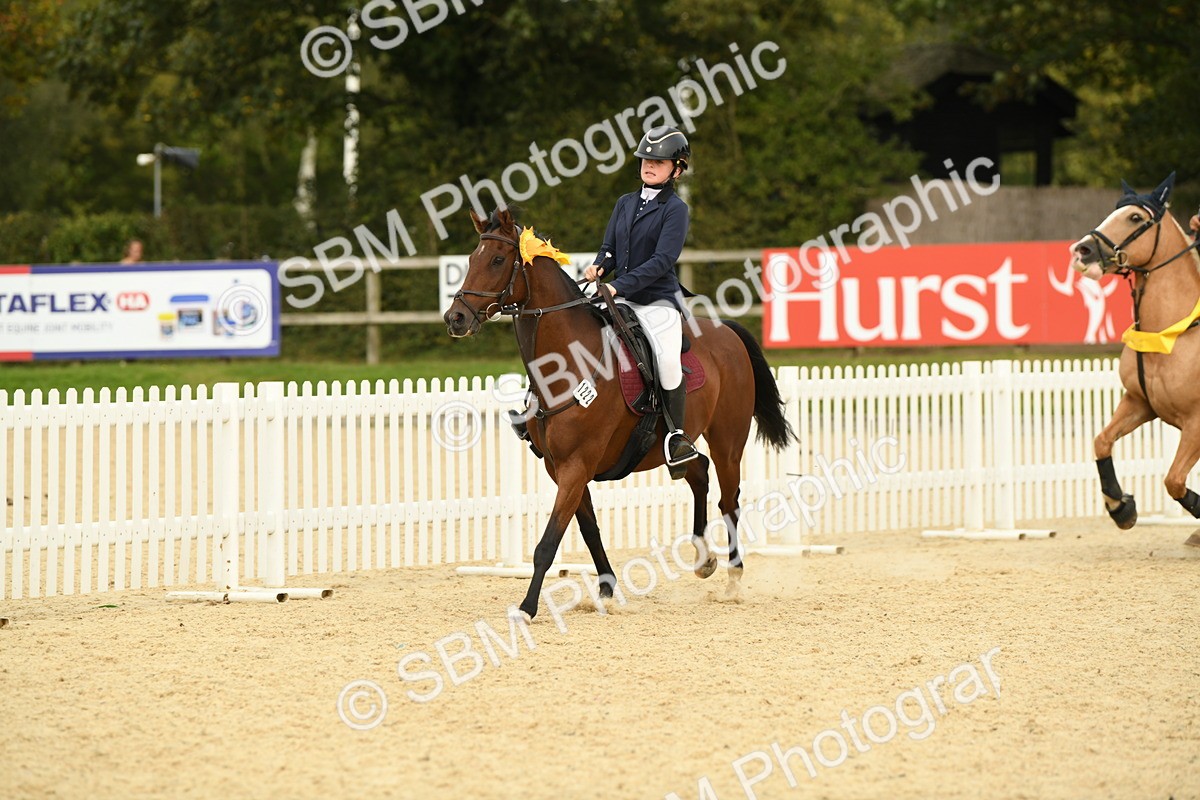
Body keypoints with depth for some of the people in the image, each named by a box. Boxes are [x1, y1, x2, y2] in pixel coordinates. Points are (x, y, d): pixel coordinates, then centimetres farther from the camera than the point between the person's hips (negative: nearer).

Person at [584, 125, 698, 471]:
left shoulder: (675, 209, -5)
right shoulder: (625, 203, 14)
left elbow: (662, 260, -15)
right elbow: (609, 246, 15)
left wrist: (619, 285, -22)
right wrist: (599, 267, -9)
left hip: (659, 300, -6)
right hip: (622, 300, 6)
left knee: (667, 358, -27)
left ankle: (677, 435, -14)